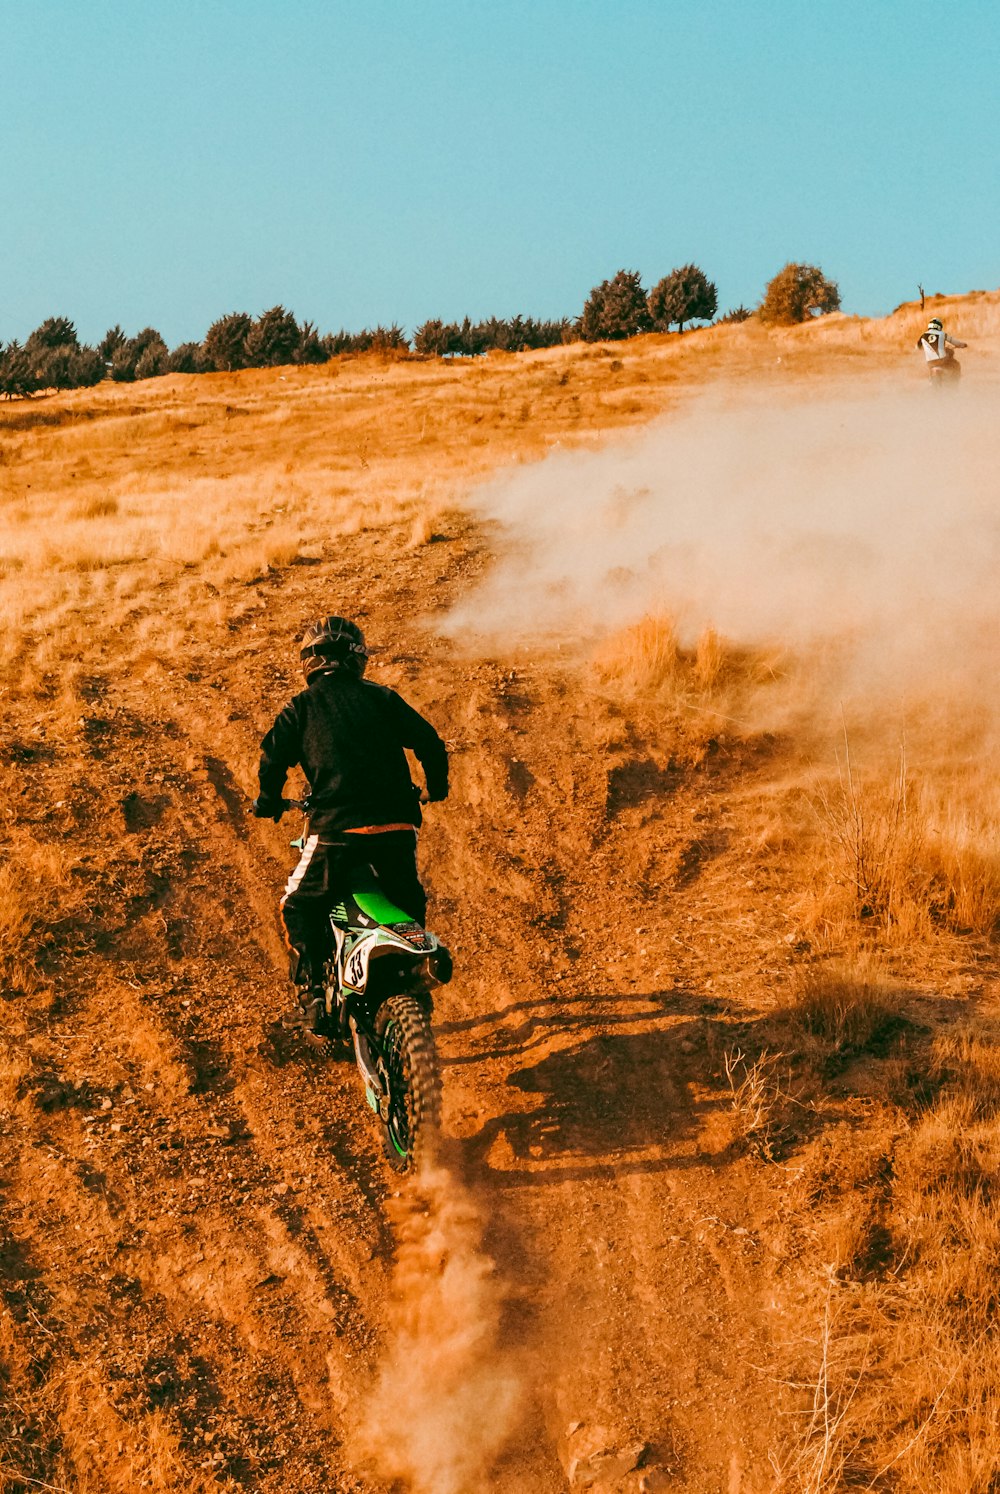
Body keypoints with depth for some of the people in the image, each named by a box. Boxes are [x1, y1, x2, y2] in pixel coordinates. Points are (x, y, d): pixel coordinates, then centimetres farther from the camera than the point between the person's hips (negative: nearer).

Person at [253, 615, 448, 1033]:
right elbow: (429, 742, 10)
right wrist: (435, 788, 27)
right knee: (409, 904, 25)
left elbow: (274, 756, -3)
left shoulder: (301, 706, 6)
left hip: (335, 825, -3)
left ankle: (312, 997, 3)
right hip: (396, 824, 3)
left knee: (299, 906, 14)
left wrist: (268, 801, 15)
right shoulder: (383, 698, 13)